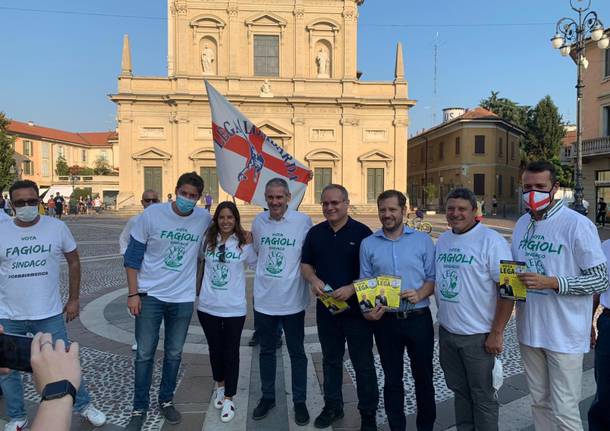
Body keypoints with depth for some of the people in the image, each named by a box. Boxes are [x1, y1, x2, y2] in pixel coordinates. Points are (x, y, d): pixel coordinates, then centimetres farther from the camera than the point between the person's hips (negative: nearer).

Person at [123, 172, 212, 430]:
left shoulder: (204, 219, -4)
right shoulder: (152, 214, -10)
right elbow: (132, 256, -4)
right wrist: (133, 293, -7)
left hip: (183, 298, 2)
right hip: (150, 295, -2)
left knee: (174, 354, 13)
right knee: (144, 354, 6)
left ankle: (166, 400, 32)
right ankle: (139, 408, 23)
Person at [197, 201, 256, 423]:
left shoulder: (244, 243, -7)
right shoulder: (208, 240, 0)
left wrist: (250, 243, -8)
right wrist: (197, 286, 13)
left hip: (234, 308, -3)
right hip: (208, 306, 3)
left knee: (231, 351, 6)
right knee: (215, 348, 17)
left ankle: (228, 399, 19)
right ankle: (220, 386, 41)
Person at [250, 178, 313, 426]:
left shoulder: (303, 222, -11)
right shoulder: (258, 221, 0)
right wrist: (264, 274, 10)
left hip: (292, 300, -3)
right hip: (264, 299, 3)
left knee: (297, 353, 11)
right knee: (266, 351, 17)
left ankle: (300, 402, 27)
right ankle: (267, 397, 35)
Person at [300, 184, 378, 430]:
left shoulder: (362, 232, -8)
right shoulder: (315, 233, 5)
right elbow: (305, 264, 10)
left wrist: (352, 288, -22)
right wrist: (313, 280, -11)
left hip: (356, 308, -4)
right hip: (326, 307, 4)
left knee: (363, 363, 7)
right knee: (330, 360, 18)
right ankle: (332, 406, 36)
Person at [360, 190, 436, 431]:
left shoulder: (423, 240, -1)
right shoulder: (368, 244, 2)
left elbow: (433, 277, 0)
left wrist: (420, 294, -19)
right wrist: (367, 310, -13)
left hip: (419, 318, 0)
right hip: (385, 321, 1)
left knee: (423, 376, 14)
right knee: (392, 379, 14)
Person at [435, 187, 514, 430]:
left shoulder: (491, 241, -13)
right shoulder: (442, 240, 7)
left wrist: (497, 332, -16)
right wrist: (443, 316, 13)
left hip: (478, 335, -6)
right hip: (447, 332, 6)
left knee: (482, 395, 9)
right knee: (459, 390, 20)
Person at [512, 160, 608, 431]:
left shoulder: (577, 224, -13)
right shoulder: (522, 224, 7)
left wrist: (552, 283, -24)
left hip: (564, 335, -6)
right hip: (529, 330, 6)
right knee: (539, 401, 19)